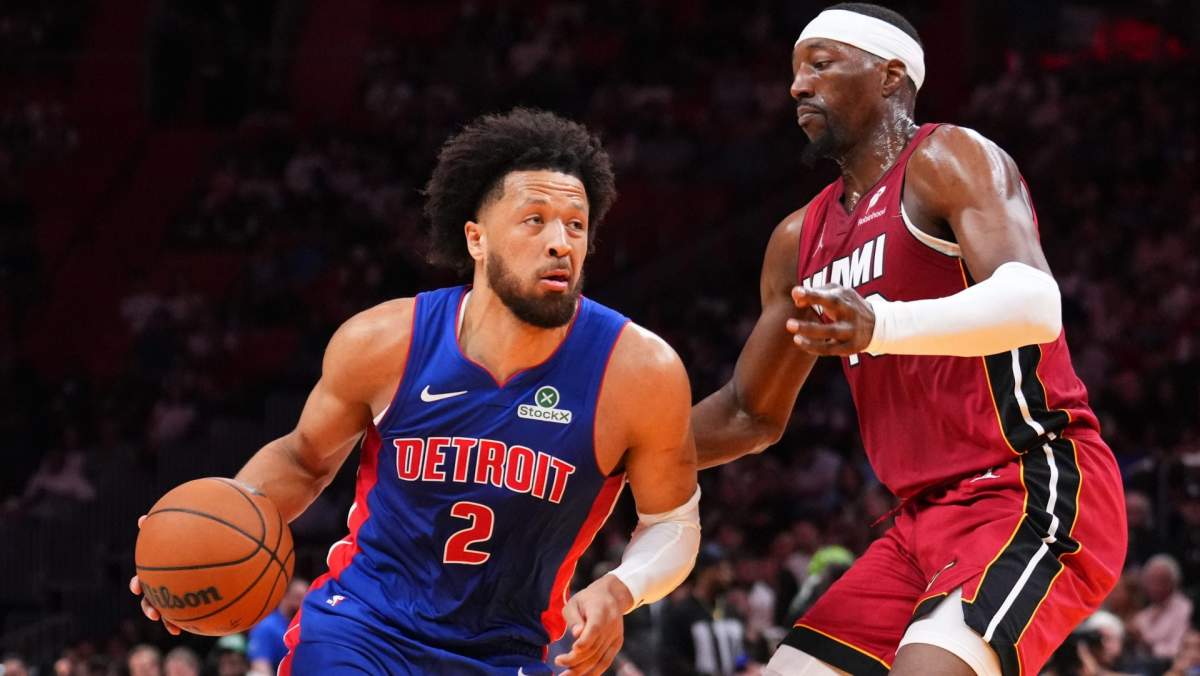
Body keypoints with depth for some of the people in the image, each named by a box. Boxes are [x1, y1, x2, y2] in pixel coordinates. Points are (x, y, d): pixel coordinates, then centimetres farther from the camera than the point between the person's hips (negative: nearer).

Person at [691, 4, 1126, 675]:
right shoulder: (801, 240, 17)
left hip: (1036, 492, -9)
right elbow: (752, 416, 27)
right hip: (928, 517, 9)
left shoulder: (947, 159, -8)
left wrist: (882, 325, -43)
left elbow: (1036, 303, -27)